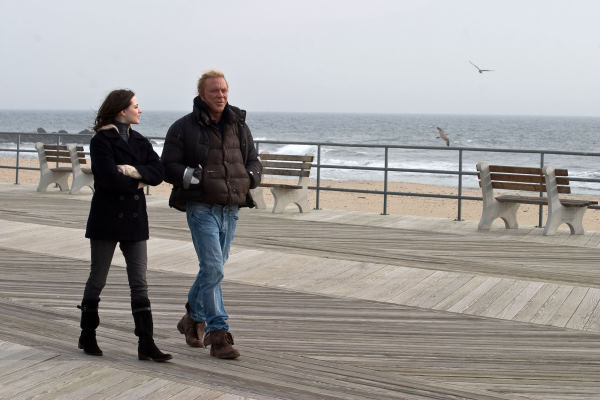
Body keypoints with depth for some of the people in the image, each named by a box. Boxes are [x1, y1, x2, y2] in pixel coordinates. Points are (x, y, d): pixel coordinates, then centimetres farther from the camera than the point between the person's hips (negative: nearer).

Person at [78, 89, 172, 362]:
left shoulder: (140, 142, 12)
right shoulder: (101, 140, -7)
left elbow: (158, 173, 0)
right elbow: (108, 179, -19)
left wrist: (135, 171, -16)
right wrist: (137, 184, -7)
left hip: (134, 219, 5)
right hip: (107, 218, -5)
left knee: (139, 283, 2)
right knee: (98, 279, 7)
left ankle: (146, 344, 2)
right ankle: (87, 336, 24)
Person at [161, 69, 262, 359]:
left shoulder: (239, 126, 10)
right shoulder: (183, 128, -3)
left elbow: (254, 162, 19)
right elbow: (168, 167, -4)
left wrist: (250, 177, -2)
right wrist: (191, 176, -21)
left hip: (231, 209, 5)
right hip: (201, 208, -5)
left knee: (213, 268, 15)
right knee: (213, 268, -14)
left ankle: (193, 319, 36)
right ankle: (218, 335, -9)